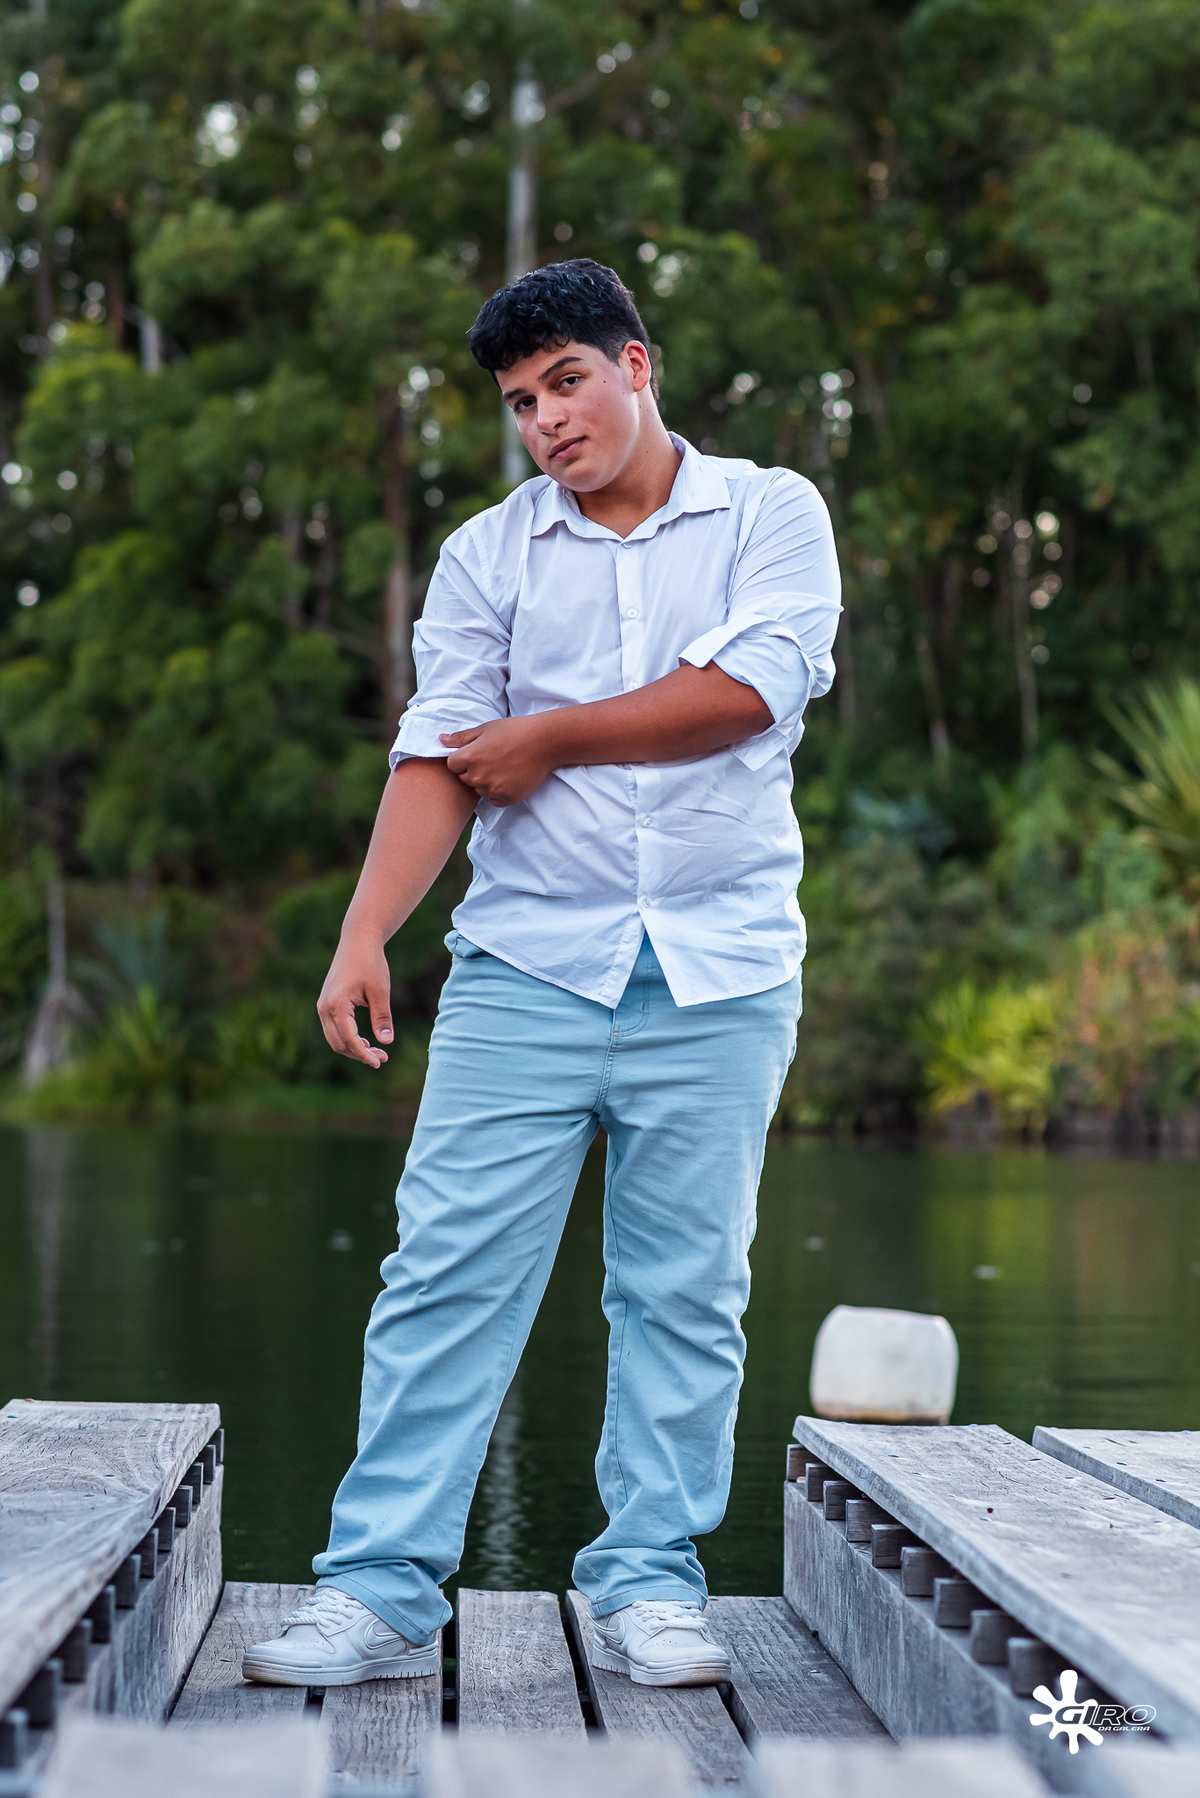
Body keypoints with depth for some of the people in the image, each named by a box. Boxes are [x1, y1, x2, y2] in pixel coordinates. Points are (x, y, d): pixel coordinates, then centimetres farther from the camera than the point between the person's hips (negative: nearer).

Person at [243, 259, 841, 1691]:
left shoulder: (771, 514, 6)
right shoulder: (487, 555, 10)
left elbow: (749, 691, -10)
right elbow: (437, 761, 1)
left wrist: (549, 738, -3)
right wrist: (362, 936, -11)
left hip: (719, 968, -1)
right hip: (525, 964, 1)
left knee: (684, 1289, 4)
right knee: (449, 1267, -5)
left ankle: (651, 1584, 13)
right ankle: (380, 1588, 0)